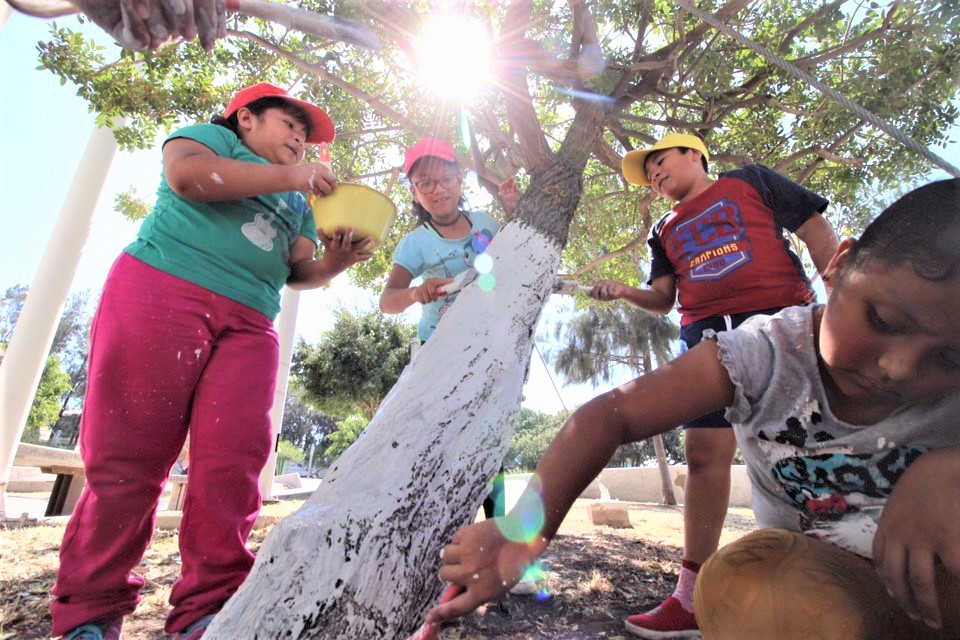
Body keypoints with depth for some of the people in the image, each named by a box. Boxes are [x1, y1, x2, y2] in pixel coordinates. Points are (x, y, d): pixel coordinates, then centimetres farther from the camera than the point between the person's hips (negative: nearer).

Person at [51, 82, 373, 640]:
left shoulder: (299, 202, 29)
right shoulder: (213, 136, 17)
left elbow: (298, 271, 18)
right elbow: (186, 174, -7)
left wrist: (333, 264, -4)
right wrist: (289, 176, -6)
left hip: (248, 326, 5)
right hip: (162, 289, -4)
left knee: (233, 463, -10)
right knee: (127, 457, -5)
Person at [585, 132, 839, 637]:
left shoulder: (749, 181, 15)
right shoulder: (666, 230, 24)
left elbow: (816, 230, 8)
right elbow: (662, 298, 15)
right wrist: (624, 292, -4)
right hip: (706, 332, 3)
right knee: (704, 452, -5)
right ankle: (692, 598, 0)